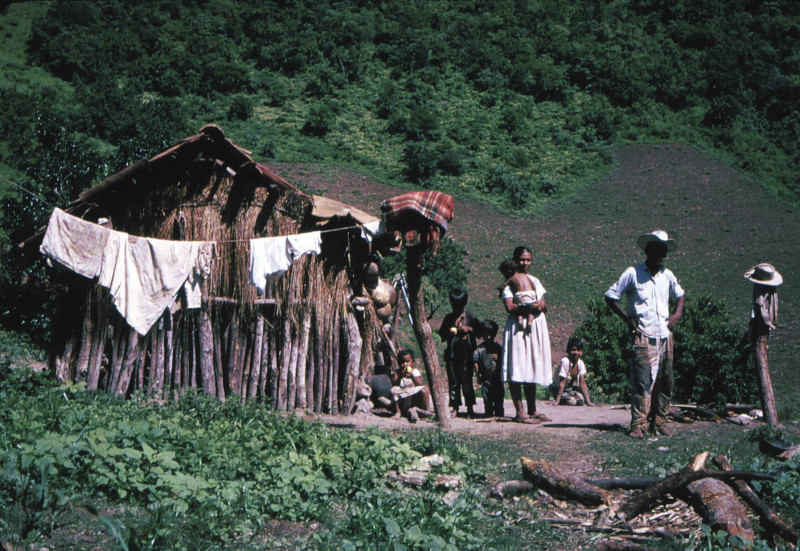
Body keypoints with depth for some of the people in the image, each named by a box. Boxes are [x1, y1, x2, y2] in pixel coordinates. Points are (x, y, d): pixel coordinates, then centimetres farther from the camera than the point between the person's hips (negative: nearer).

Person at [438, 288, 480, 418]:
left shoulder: (471, 318, 5)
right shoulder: (448, 318, 13)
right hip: (451, 353, 3)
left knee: (466, 380, -3)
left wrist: (468, 329, -10)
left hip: (466, 354, -3)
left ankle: (470, 407, 6)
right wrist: (449, 332, -4)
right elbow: (441, 335, 16)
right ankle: (455, 407, 9)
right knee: (453, 381, 3)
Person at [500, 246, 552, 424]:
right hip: (518, 327, -7)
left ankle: (532, 410, 16)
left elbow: (544, 305, 13)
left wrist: (541, 306, -10)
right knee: (517, 370, -8)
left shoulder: (535, 281, 18)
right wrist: (530, 307, -23)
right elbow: (510, 307, -13)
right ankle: (520, 412, -8)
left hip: (536, 327, 7)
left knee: (532, 369, 10)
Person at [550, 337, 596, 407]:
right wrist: (557, 401, -28)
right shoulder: (565, 361, -25)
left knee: (581, 401, -21)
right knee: (572, 401, -27)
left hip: (572, 388, 5)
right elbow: (562, 382, -25)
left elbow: (582, 383, -7)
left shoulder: (580, 363, -9)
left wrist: (588, 401, -13)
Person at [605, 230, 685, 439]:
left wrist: (677, 313, 13)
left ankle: (659, 422, 15)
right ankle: (638, 425, -7)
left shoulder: (667, 275, 12)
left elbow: (679, 294, 31)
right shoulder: (633, 273, -3)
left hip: (665, 335, 5)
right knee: (642, 381, -11)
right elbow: (610, 297, 1)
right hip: (643, 336, -5)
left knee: (666, 381, 5)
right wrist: (627, 318, -6)